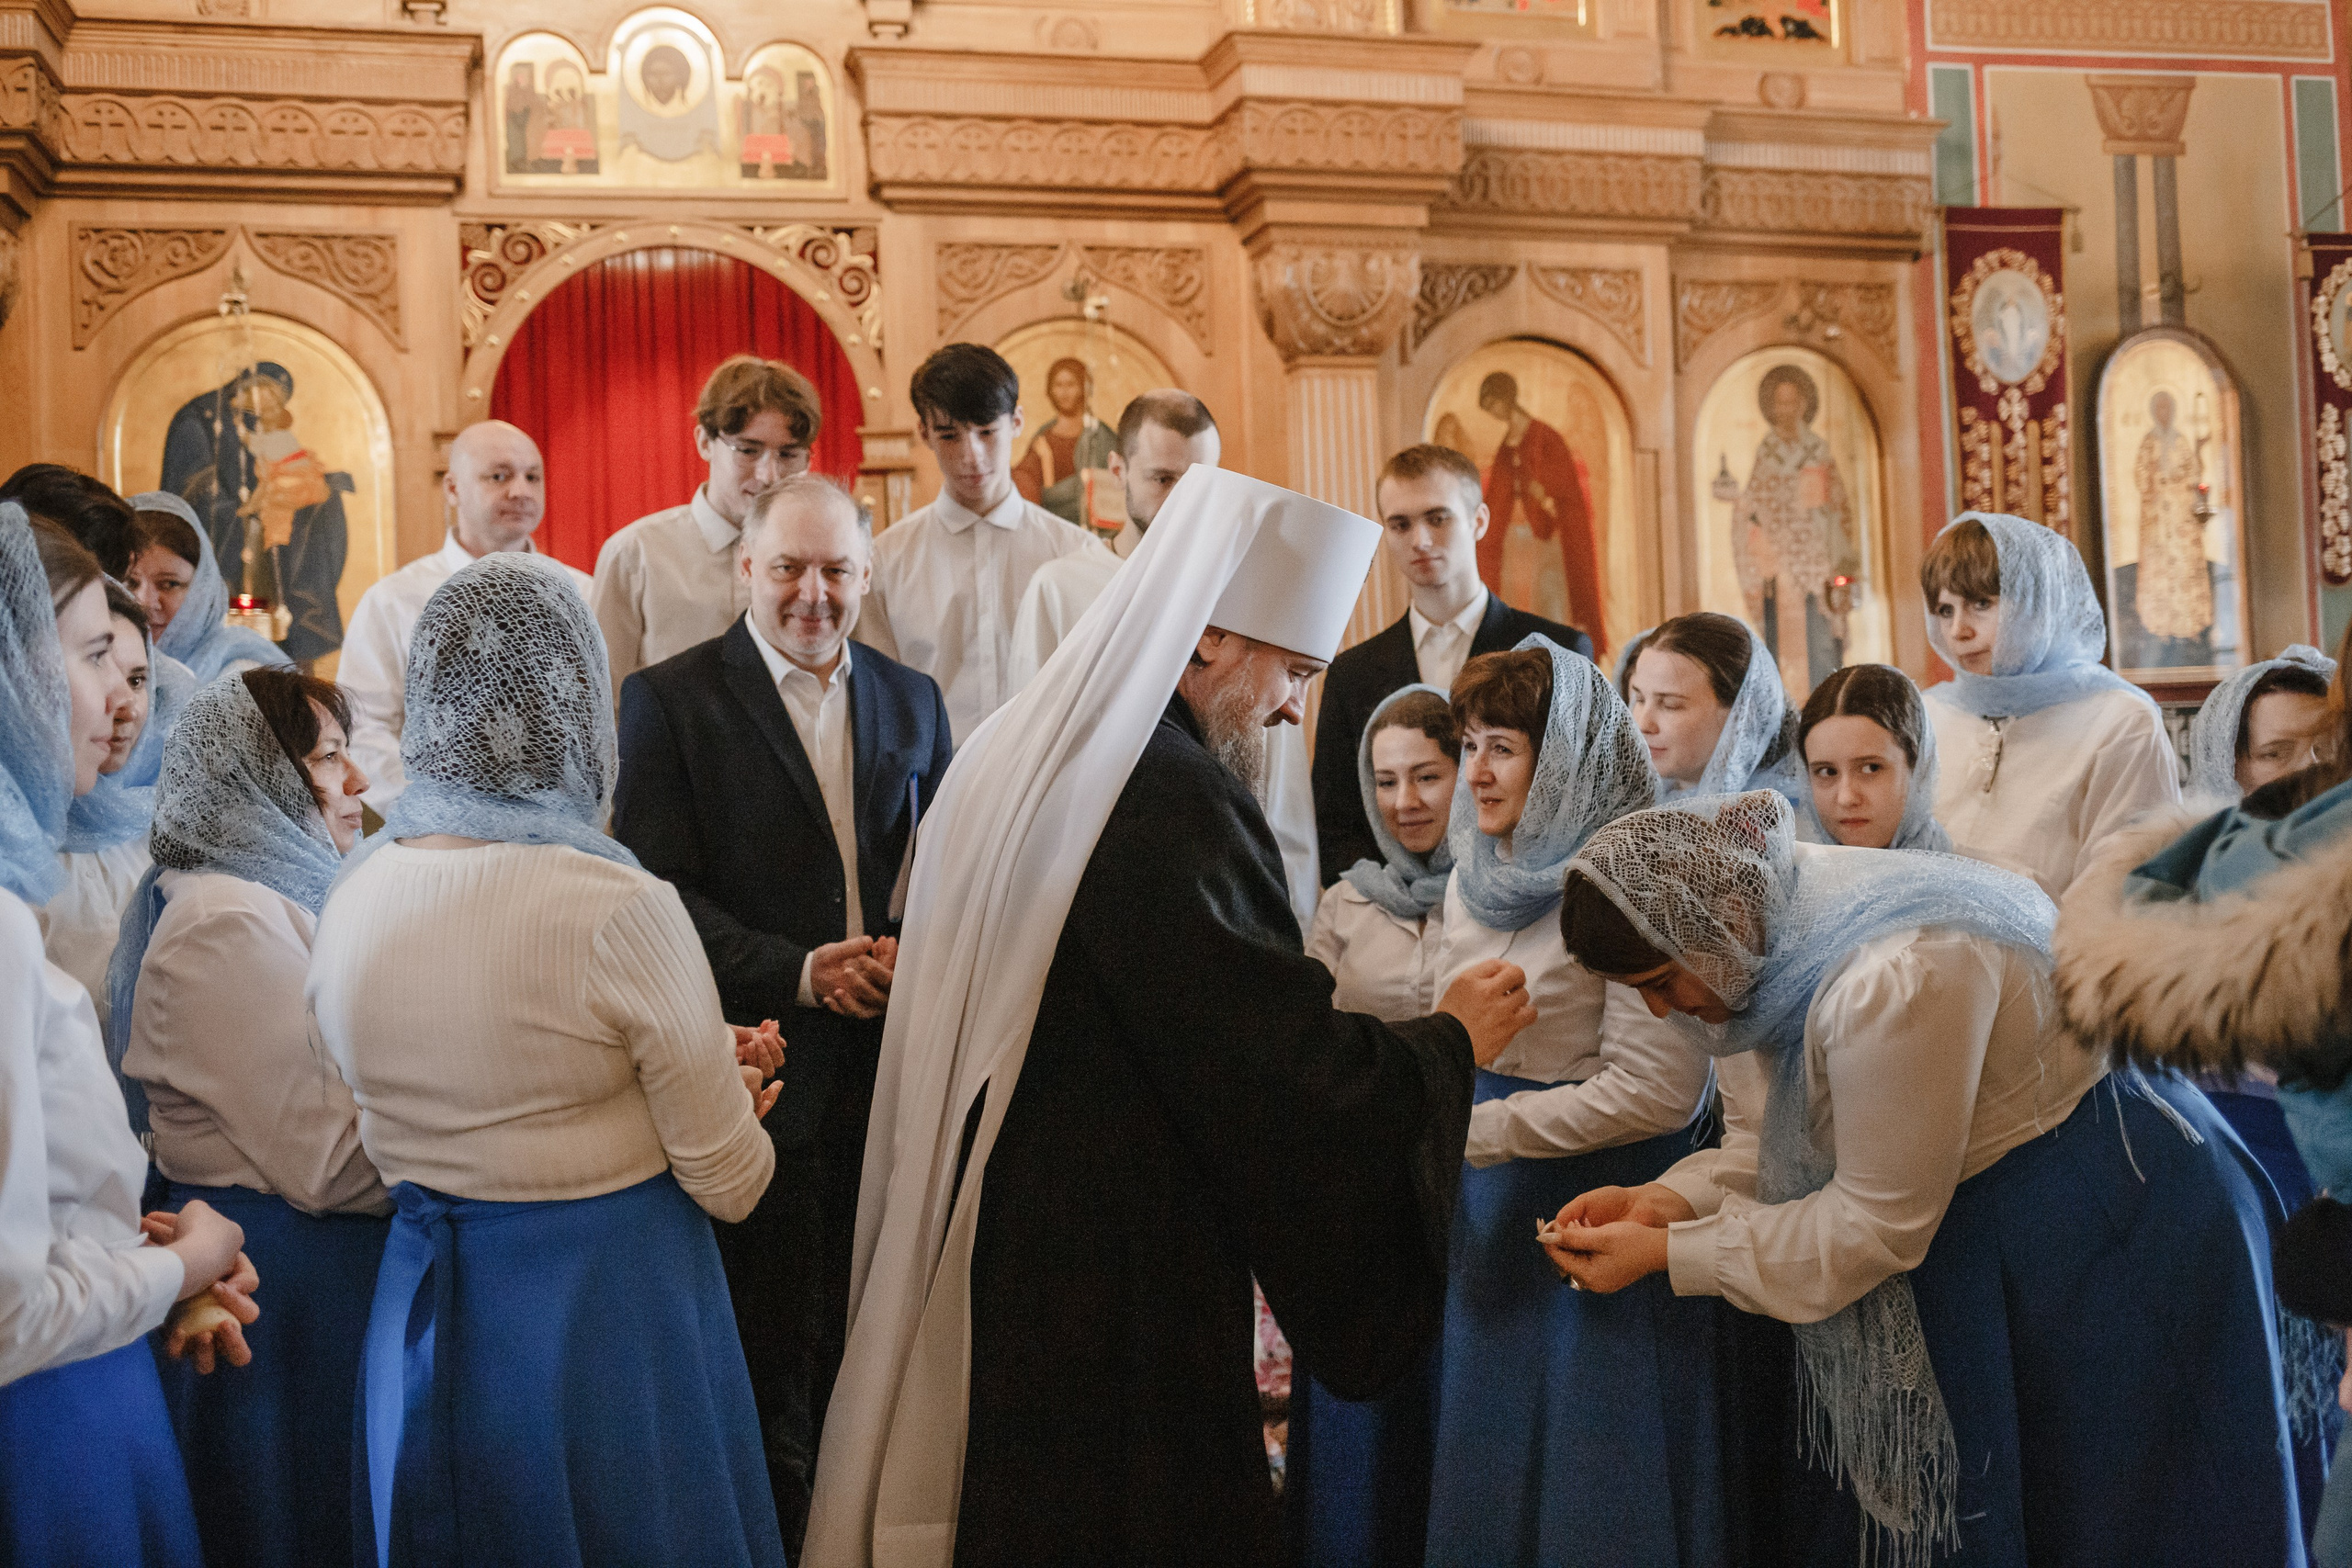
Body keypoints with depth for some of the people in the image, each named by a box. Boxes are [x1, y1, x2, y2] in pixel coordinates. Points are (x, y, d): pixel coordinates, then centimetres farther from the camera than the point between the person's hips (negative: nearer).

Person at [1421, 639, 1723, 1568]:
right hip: (1493, 1211, 7)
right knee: (1488, 1449, 17)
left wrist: (1471, 1132, -20)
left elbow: (1655, 1091, -21)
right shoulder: (1475, 875, 8)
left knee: (1598, 1487, 3)